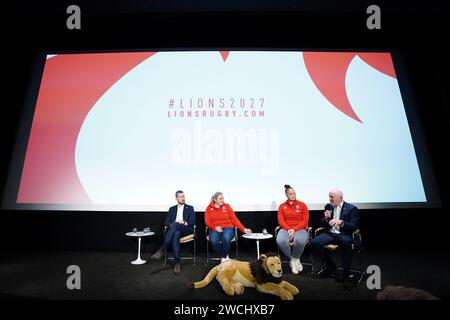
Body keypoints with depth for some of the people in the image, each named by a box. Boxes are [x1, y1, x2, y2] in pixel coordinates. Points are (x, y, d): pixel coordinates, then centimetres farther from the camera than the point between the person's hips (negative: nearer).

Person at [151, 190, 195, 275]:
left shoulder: (190, 208, 17)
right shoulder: (172, 209, 23)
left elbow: (193, 222, 7)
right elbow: (166, 222, 14)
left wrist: (184, 222, -13)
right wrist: (171, 225, -8)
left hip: (186, 230, -1)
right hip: (174, 230, 2)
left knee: (175, 224, -37)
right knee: (176, 235, -39)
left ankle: (162, 250, -41)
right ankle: (176, 262, -44)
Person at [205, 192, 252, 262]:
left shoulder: (227, 206, 8)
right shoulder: (209, 208, 9)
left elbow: (234, 219, 3)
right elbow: (207, 222, 4)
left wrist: (244, 229, -7)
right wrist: (215, 227, -15)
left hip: (228, 228, 0)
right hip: (215, 229, 1)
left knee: (226, 239, -35)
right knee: (213, 241, -32)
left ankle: (224, 258, -10)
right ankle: (225, 256, -5)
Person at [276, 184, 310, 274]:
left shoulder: (302, 205, 5)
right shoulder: (282, 206, 11)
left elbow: (305, 221, -1)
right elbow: (281, 221, 4)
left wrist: (294, 229, -14)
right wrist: (289, 229, -14)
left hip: (300, 229, -1)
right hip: (286, 229, 2)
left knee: (299, 241, -38)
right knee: (280, 241, -33)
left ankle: (295, 259, -3)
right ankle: (293, 259, -4)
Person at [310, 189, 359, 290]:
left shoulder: (351, 208, -2)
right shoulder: (328, 206, 11)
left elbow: (354, 227, -10)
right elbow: (323, 225, 14)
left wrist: (341, 222, -27)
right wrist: (326, 218, -10)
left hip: (344, 234, -4)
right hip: (330, 233, 4)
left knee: (346, 242, -40)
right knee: (314, 242, -24)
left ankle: (346, 276, -25)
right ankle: (330, 265, 3)